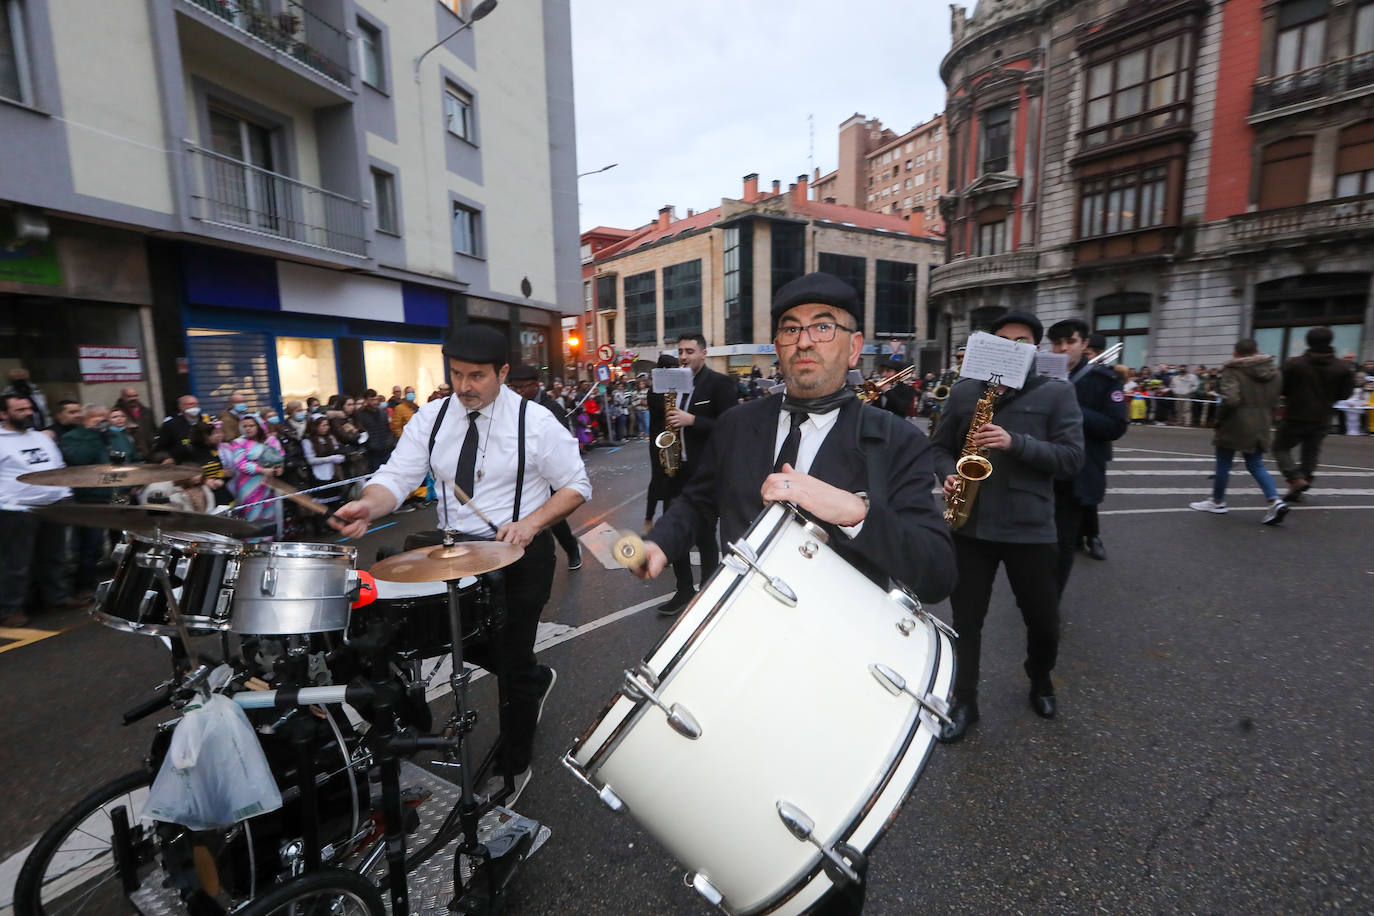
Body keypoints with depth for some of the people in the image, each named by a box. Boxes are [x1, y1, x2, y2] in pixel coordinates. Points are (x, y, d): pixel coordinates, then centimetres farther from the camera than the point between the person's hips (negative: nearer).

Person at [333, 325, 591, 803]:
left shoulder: (535, 422, -13)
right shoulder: (432, 417, -1)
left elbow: (576, 487, -9)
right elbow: (397, 476, -6)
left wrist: (531, 522, -24)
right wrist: (368, 505, -28)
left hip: (518, 554, -5)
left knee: (512, 665, 6)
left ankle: (514, 768, 33)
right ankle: (535, 678, 49)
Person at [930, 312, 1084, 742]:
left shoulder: (1057, 393, 1)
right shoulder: (963, 391, 6)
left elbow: (1071, 458, -7)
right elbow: (940, 446, 11)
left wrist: (1015, 443, -21)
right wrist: (948, 476, -10)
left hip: (1030, 528, -1)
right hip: (970, 524, 1)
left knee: (1043, 620, 14)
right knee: (966, 618, 8)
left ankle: (1041, 682, 45)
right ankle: (964, 702, 24)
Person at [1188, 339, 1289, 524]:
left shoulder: (1233, 370, -13)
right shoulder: (1274, 371, 9)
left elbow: (1230, 399, -23)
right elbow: (1274, 401, 10)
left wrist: (1219, 419, -11)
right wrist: (1266, 420, 18)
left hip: (1235, 425, -6)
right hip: (1260, 427, 6)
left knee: (1223, 464, 8)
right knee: (1256, 465, 13)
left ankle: (1217, 502, 19)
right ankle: (1275, 501, -2)